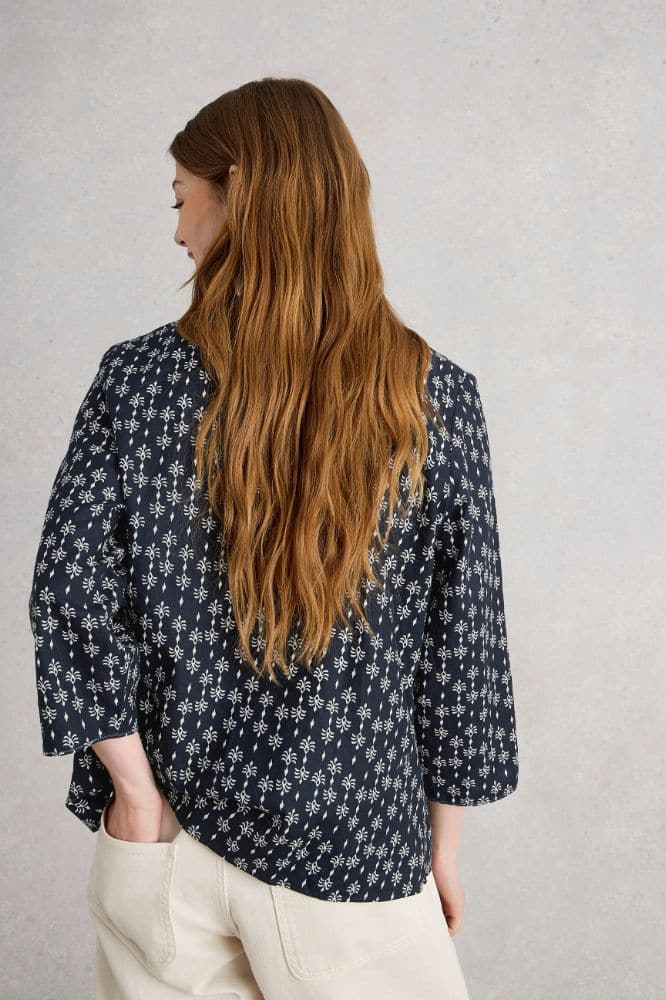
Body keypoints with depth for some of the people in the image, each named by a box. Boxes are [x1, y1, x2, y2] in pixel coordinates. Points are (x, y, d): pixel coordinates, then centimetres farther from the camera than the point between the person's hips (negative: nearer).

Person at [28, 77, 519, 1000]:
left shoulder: (137, 380, -9)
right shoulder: (439, 399, -9)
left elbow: (70, 594, -11)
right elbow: (461, 640, -6)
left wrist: (136, 789, -2)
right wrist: (445, 844, 5)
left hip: (166, 829, 1)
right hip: (350, 844, -1)